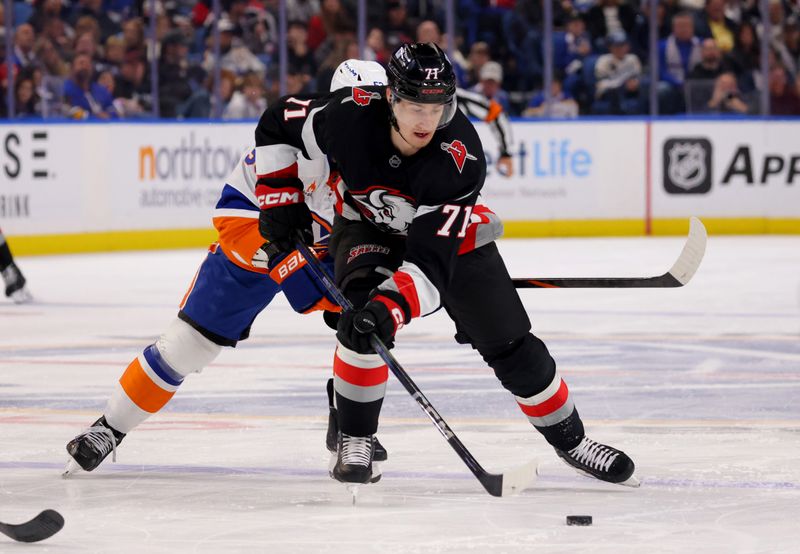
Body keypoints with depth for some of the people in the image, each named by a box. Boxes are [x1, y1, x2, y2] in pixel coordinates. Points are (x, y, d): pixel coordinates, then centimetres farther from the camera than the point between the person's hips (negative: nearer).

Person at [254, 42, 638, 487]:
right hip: (366, 224, 0)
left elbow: (431, 259, -43)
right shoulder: (351, 114, -34)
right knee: (365, 311, -29)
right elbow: (279, 125, -13)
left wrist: (394, 305, -58)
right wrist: (282, 200, -15)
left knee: (510, 344, -1)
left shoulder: (461, 158, -38)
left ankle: (570, 439, 21)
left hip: (449, 232, 0)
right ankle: (355, 441, -13)